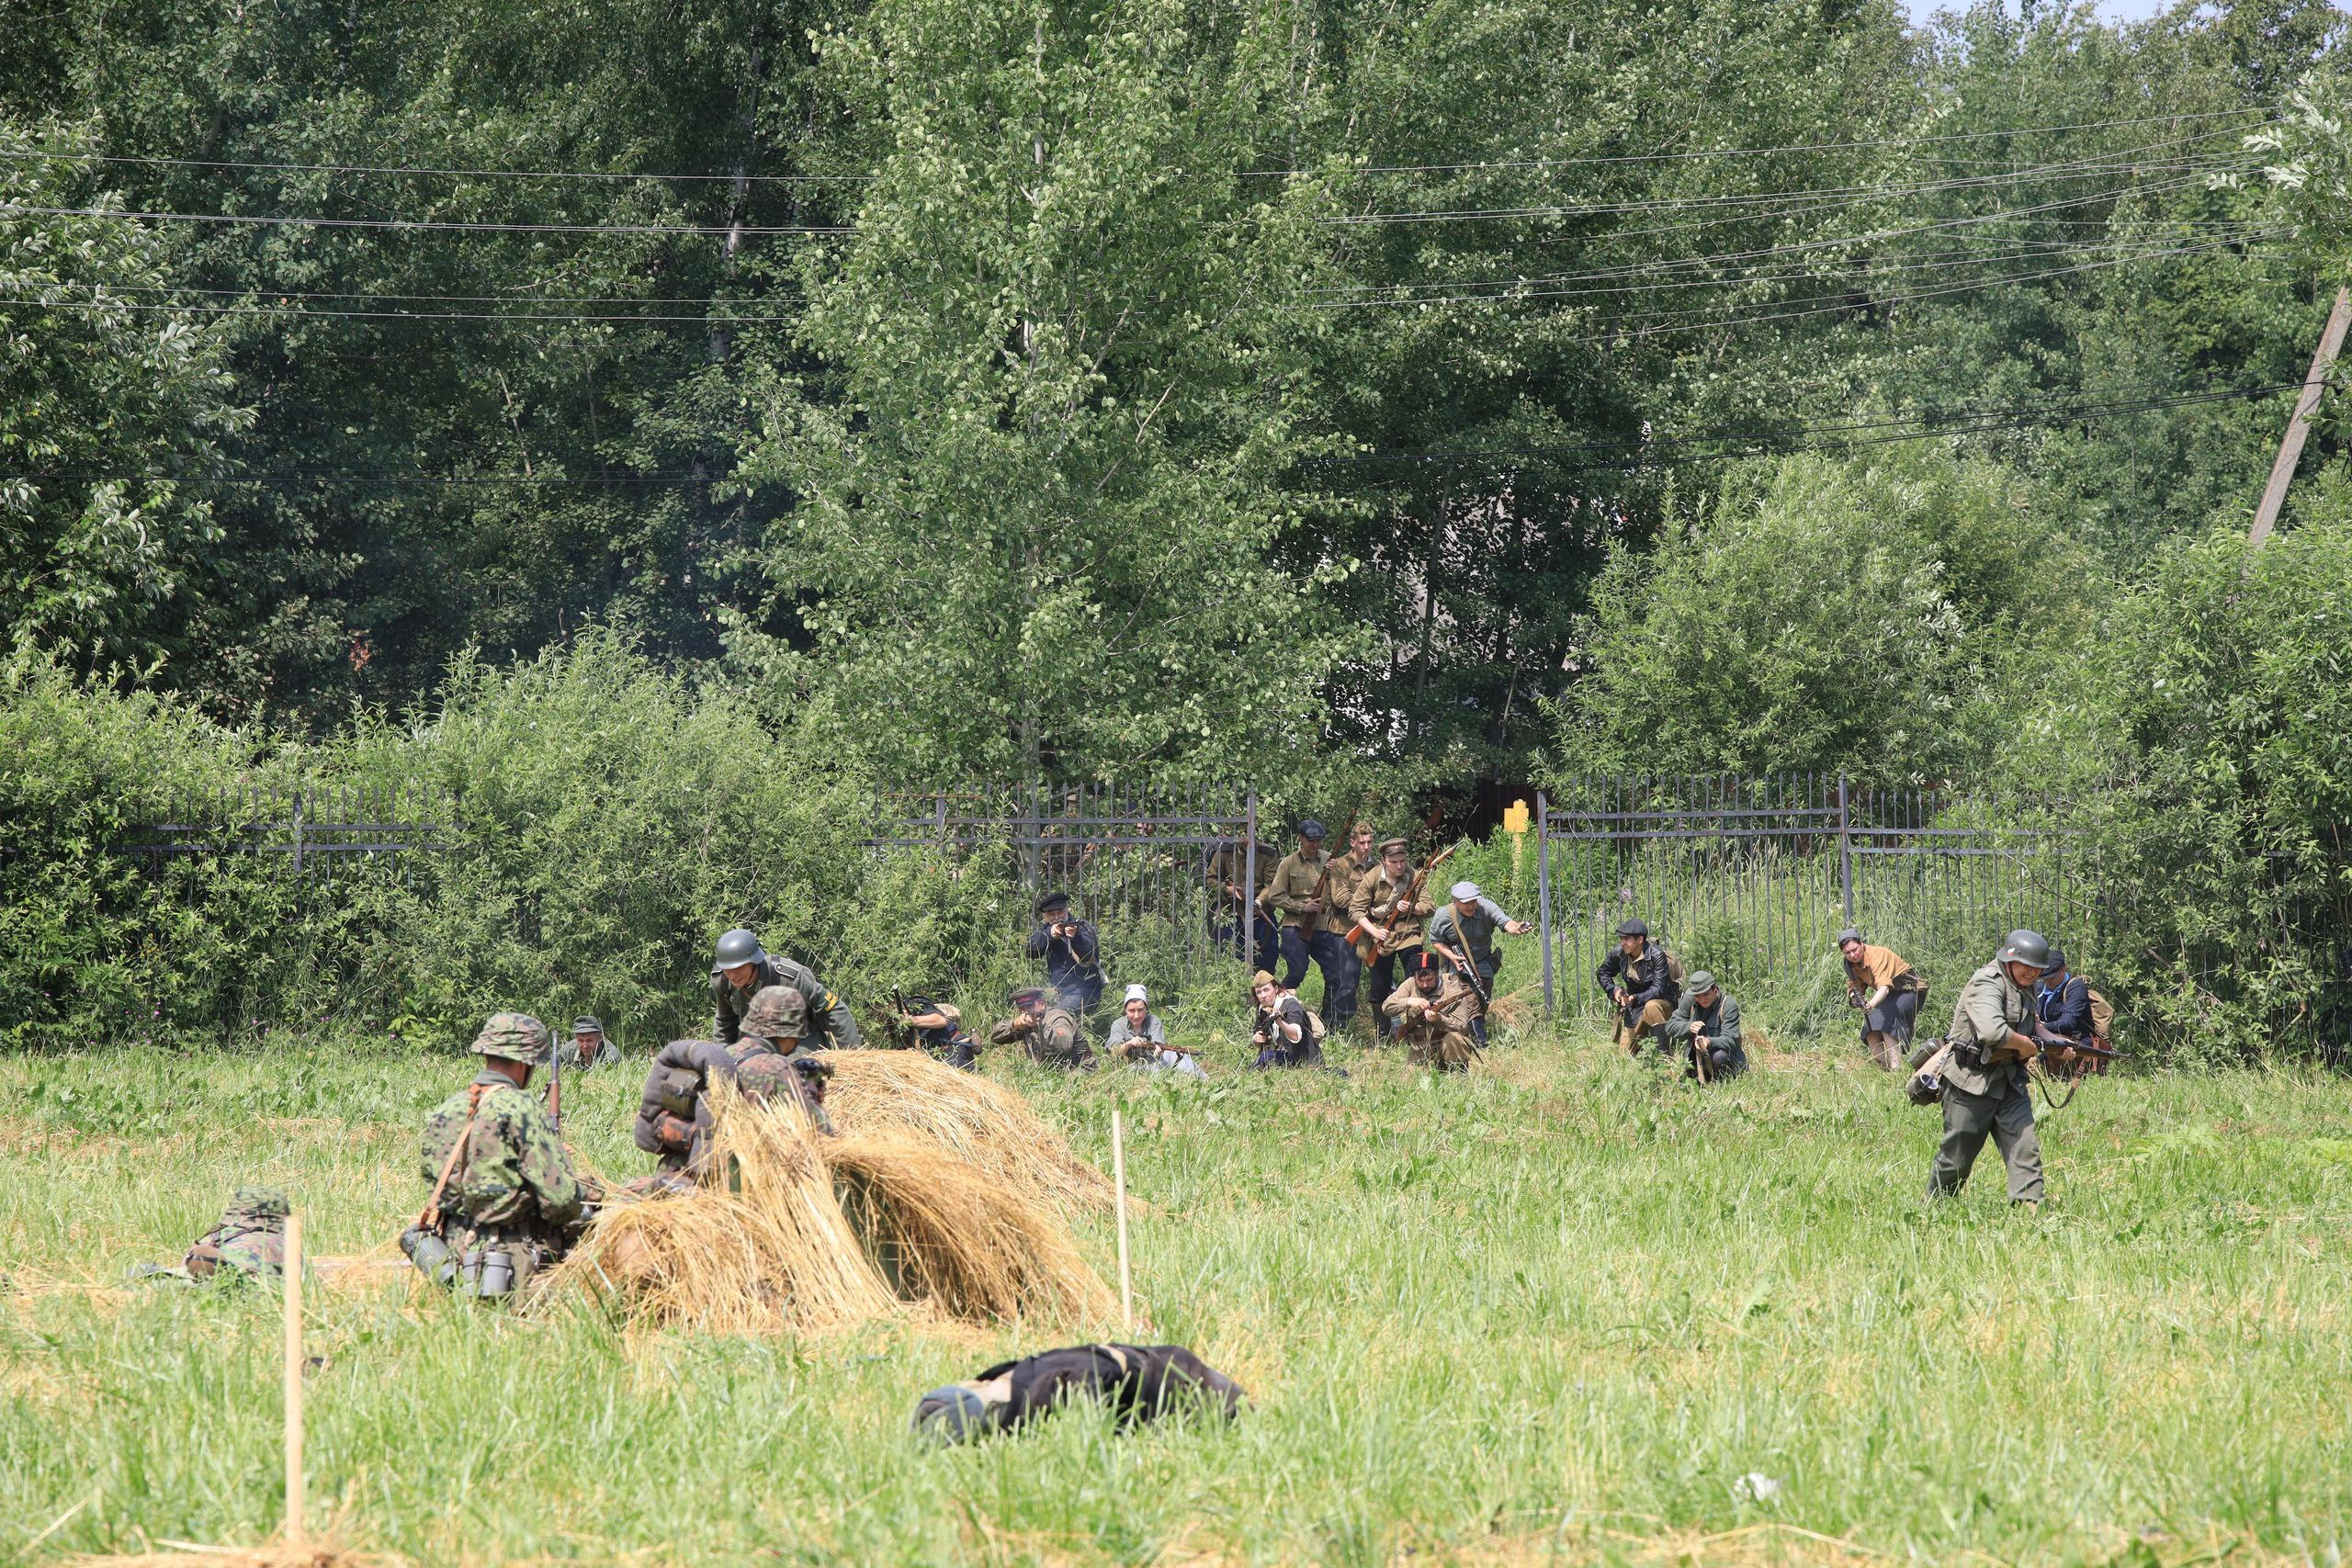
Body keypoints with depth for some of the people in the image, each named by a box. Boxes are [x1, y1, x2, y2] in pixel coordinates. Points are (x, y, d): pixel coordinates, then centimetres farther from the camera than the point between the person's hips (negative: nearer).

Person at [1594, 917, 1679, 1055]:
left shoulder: (1657, 955, -23)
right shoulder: (1619, 954, -7)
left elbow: (1659, 990, -28)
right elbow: (1602, 973, 11)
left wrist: (1635, 999, -38)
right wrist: (1613, 991, -6)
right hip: (1634, 1010, 5)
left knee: (1652, 1006, -42)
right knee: (1625, 1054, 2)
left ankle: (1663, 1053, -31)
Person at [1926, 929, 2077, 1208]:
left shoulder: (2024, 987, 11)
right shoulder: (1987, 986, -19)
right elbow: (1993, 1031, -36)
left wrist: (2057, 1046, 15)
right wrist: (2028, 1045, -19)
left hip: (2010, 1080, 8)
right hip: (1971, 1081, -8)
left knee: (2025, 1146, -8)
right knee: (1957, 1156, 4)